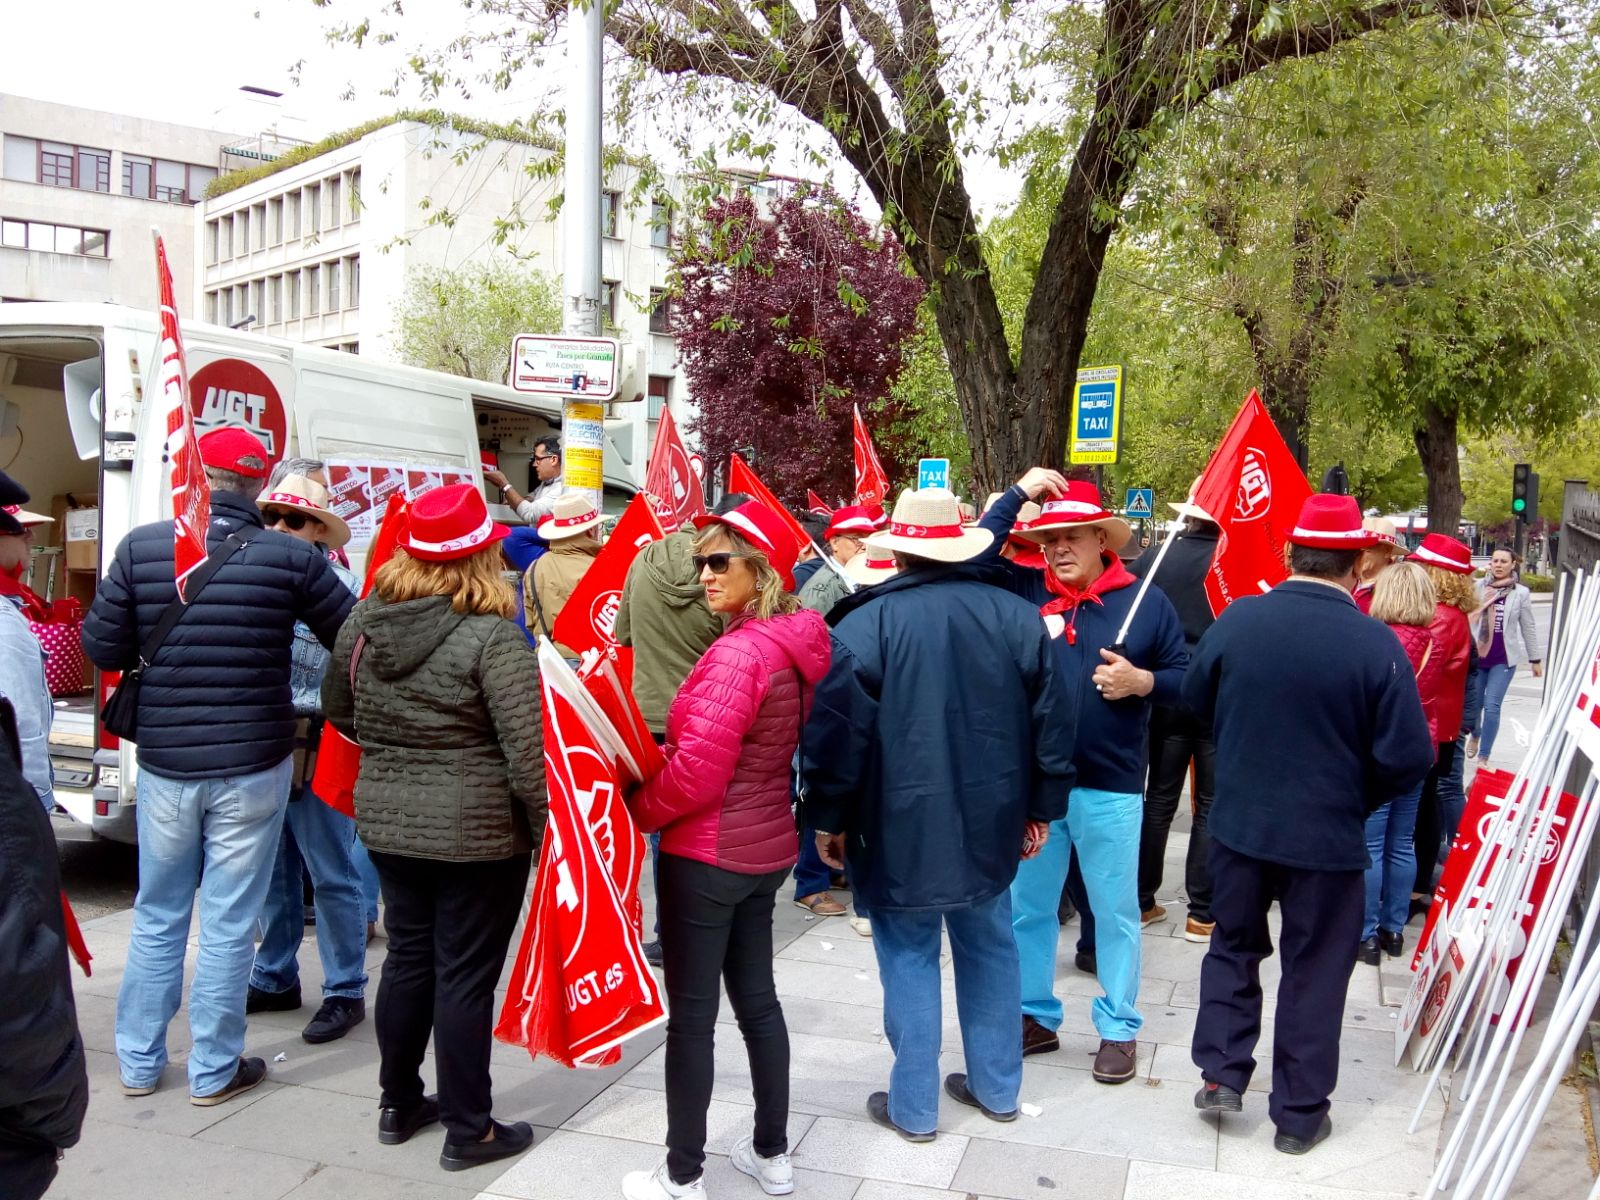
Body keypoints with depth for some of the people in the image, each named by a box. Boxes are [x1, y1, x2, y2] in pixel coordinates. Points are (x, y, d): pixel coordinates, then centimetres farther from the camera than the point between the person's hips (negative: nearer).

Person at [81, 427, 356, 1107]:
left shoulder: (141, 547, -5)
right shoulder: (291, 558, -11)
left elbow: (102, 648, -1)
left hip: (164, 765, 3)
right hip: (253, 767, -2)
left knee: (157, 917, 18)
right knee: (228, 922, 8)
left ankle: (139, 1063, 30)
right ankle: (214, 1070, 20)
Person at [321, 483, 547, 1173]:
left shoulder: (363, 621, 0)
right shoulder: (493, 637, -19)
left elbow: (339, 711, 15)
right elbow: (528, 752, -19)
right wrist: (546, 833, -8)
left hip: (386, 823, 6)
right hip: (477, 833, -6)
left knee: (407, 957, 20)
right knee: (465, 976, 6)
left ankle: (399, 1104, 36)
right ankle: (468, 1130, 21)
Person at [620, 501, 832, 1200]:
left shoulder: (739, 652, -23)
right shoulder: (794, 645, 5)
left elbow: (697, 770, -25)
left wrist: (639, 809, -7)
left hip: (706, 856, -9)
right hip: (765, 849, 9)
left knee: (691, 1014, 5)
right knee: (756, 998, 19)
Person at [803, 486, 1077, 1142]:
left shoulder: (865, 622, -12)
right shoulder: (1018, 615, 0)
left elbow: (837, 729, -13)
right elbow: (1052, 719, 4)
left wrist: (830, 816, -1)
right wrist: (1042, 807, 14)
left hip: (902, 825, -4)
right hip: (991, 819, 4)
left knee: (910, 958, 9)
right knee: (989, 947, 19)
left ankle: (913, 1106, 20)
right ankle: (996, 1087, 33)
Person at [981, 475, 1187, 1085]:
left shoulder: (1146, 601, -1)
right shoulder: (1025, 590, 1)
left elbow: (1186, 679, 4)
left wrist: (1142, 681, -16)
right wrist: (1017, 494, -9)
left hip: (1111, 788, -2)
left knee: (1116, 912, 11)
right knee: (1028, 908, 14)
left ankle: (1119, 1029, 28)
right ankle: (1036, 1016, 32)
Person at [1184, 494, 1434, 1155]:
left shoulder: (1237, 619, -11)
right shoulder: (1374, 642, -18)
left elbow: (1196, 698, 6)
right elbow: (1408, 756, -15)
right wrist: (1359, 797, 4)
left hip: (1238, 823, 2)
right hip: (1327, 838, -2)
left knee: (1233, 945, 24)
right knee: (1313, 970, 14)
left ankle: (1221, 1074, 26)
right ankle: (1299, 1114, 27)